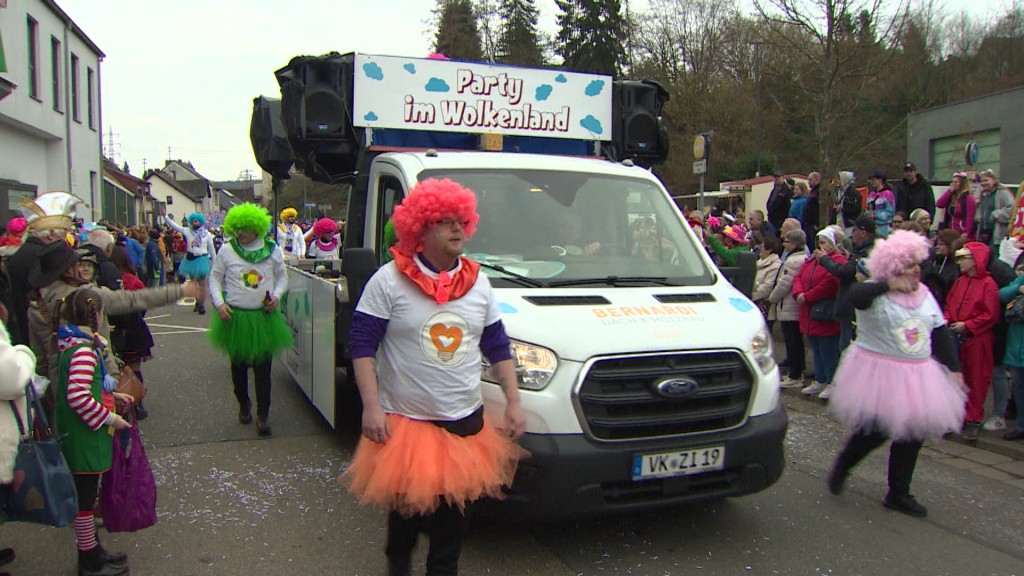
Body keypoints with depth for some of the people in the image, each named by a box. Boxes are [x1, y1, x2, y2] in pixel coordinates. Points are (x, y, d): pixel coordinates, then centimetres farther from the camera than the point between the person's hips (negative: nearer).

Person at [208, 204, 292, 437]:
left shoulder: (272, 249, 0)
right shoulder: (226, 250, -2)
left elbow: (282, 277, 11)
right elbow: (215, 278, 6)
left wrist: (277, 295, -7)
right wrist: (219, 303, -8)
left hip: (264, 317, -1)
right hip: (235, 317, 1)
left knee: (263, 367, -1)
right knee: (238, 365, 16)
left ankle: (263, 414, 6)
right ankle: (243, 404, 37)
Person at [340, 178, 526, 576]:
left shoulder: (478, 283, 7)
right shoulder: (390, 281, -7)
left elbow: (498, 347, 12)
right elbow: (362, 345, -7)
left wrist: (513, 401, 5)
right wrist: (371, 406, -15)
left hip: (467, 422, 4)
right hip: (404, 422, -4)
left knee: (458, 506, 11)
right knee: (407, 503, 10)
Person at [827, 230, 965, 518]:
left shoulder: (925, 294, 10)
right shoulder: (875, 294, -12)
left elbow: (941, 334, 15)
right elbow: (856, 295, -36)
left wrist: (953, 368, 12)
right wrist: (888, 285, -40)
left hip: (916, 377, 7)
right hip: (879, 374, -7)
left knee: (913, 432, 7)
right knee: (876, 431, -6)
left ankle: (899, 494, 21)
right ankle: (841, 466, 25)